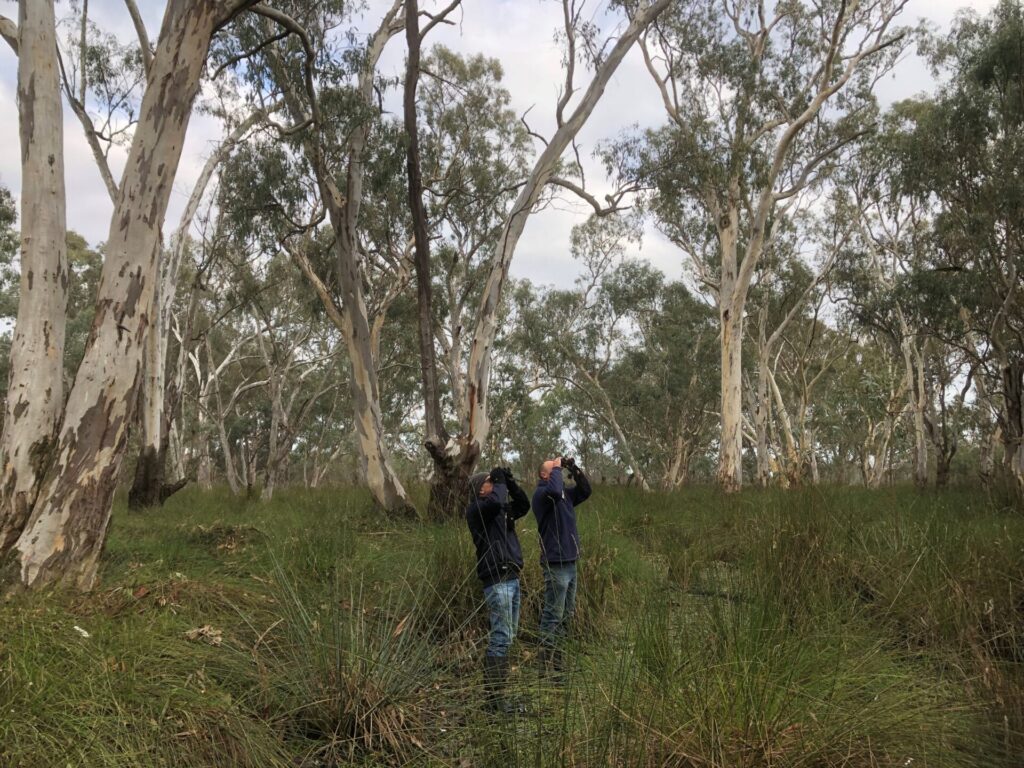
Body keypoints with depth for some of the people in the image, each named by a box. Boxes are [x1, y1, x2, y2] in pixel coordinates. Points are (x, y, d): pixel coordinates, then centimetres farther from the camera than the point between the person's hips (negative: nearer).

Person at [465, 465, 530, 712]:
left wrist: (511, 484, 9)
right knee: (500, 638, -11)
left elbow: (523, 505, 21)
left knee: (508, 636, 10)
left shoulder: (502, 510, 18)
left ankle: (497, 693, 16)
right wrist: (500, 481, -8)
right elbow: (496, 501, -25)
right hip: (496, 581, -9)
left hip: (512, 579, 9)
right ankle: (492, 697, -7)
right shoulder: (476, 510, -7)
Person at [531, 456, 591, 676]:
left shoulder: (565, 493, 14)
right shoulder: (541, 493, -12)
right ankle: (547, 665, 1)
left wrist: (574, 470, 6)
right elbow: (555, 490, -32)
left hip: (570, 563, 9)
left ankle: (557, 662, 24)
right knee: (553, 616, -5)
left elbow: (585, 491, 19)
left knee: (566, 615, 15)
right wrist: (557, 469, -16)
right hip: (556, 565, -9)